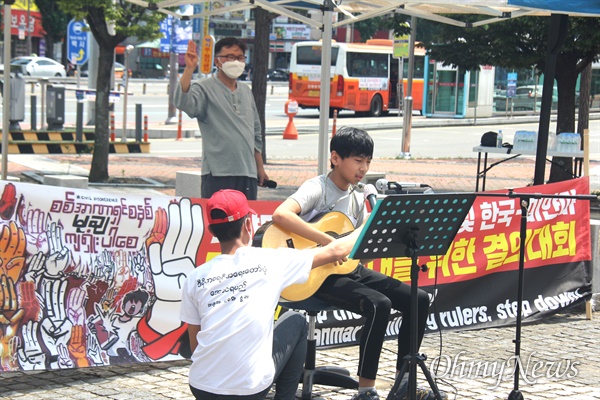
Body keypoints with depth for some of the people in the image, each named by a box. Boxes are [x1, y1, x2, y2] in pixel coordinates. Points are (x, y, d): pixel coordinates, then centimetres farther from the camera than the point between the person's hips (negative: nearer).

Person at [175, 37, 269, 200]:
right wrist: (189, 69, -33)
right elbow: (183, 103, -24)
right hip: (218, 174, -6)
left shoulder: (246, 91, 18)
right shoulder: (205, 89, -2)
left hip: (248, 174, 6)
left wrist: (260, 167, 22)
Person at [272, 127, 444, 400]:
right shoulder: (317, 188, -13)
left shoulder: (357, 195, 13)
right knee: (379, 305, -31)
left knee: (418, 299, -2)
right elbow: (280, 215, -32)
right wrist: (328, 242, -33)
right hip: (321, 275, -8)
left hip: (352, 269, 9)